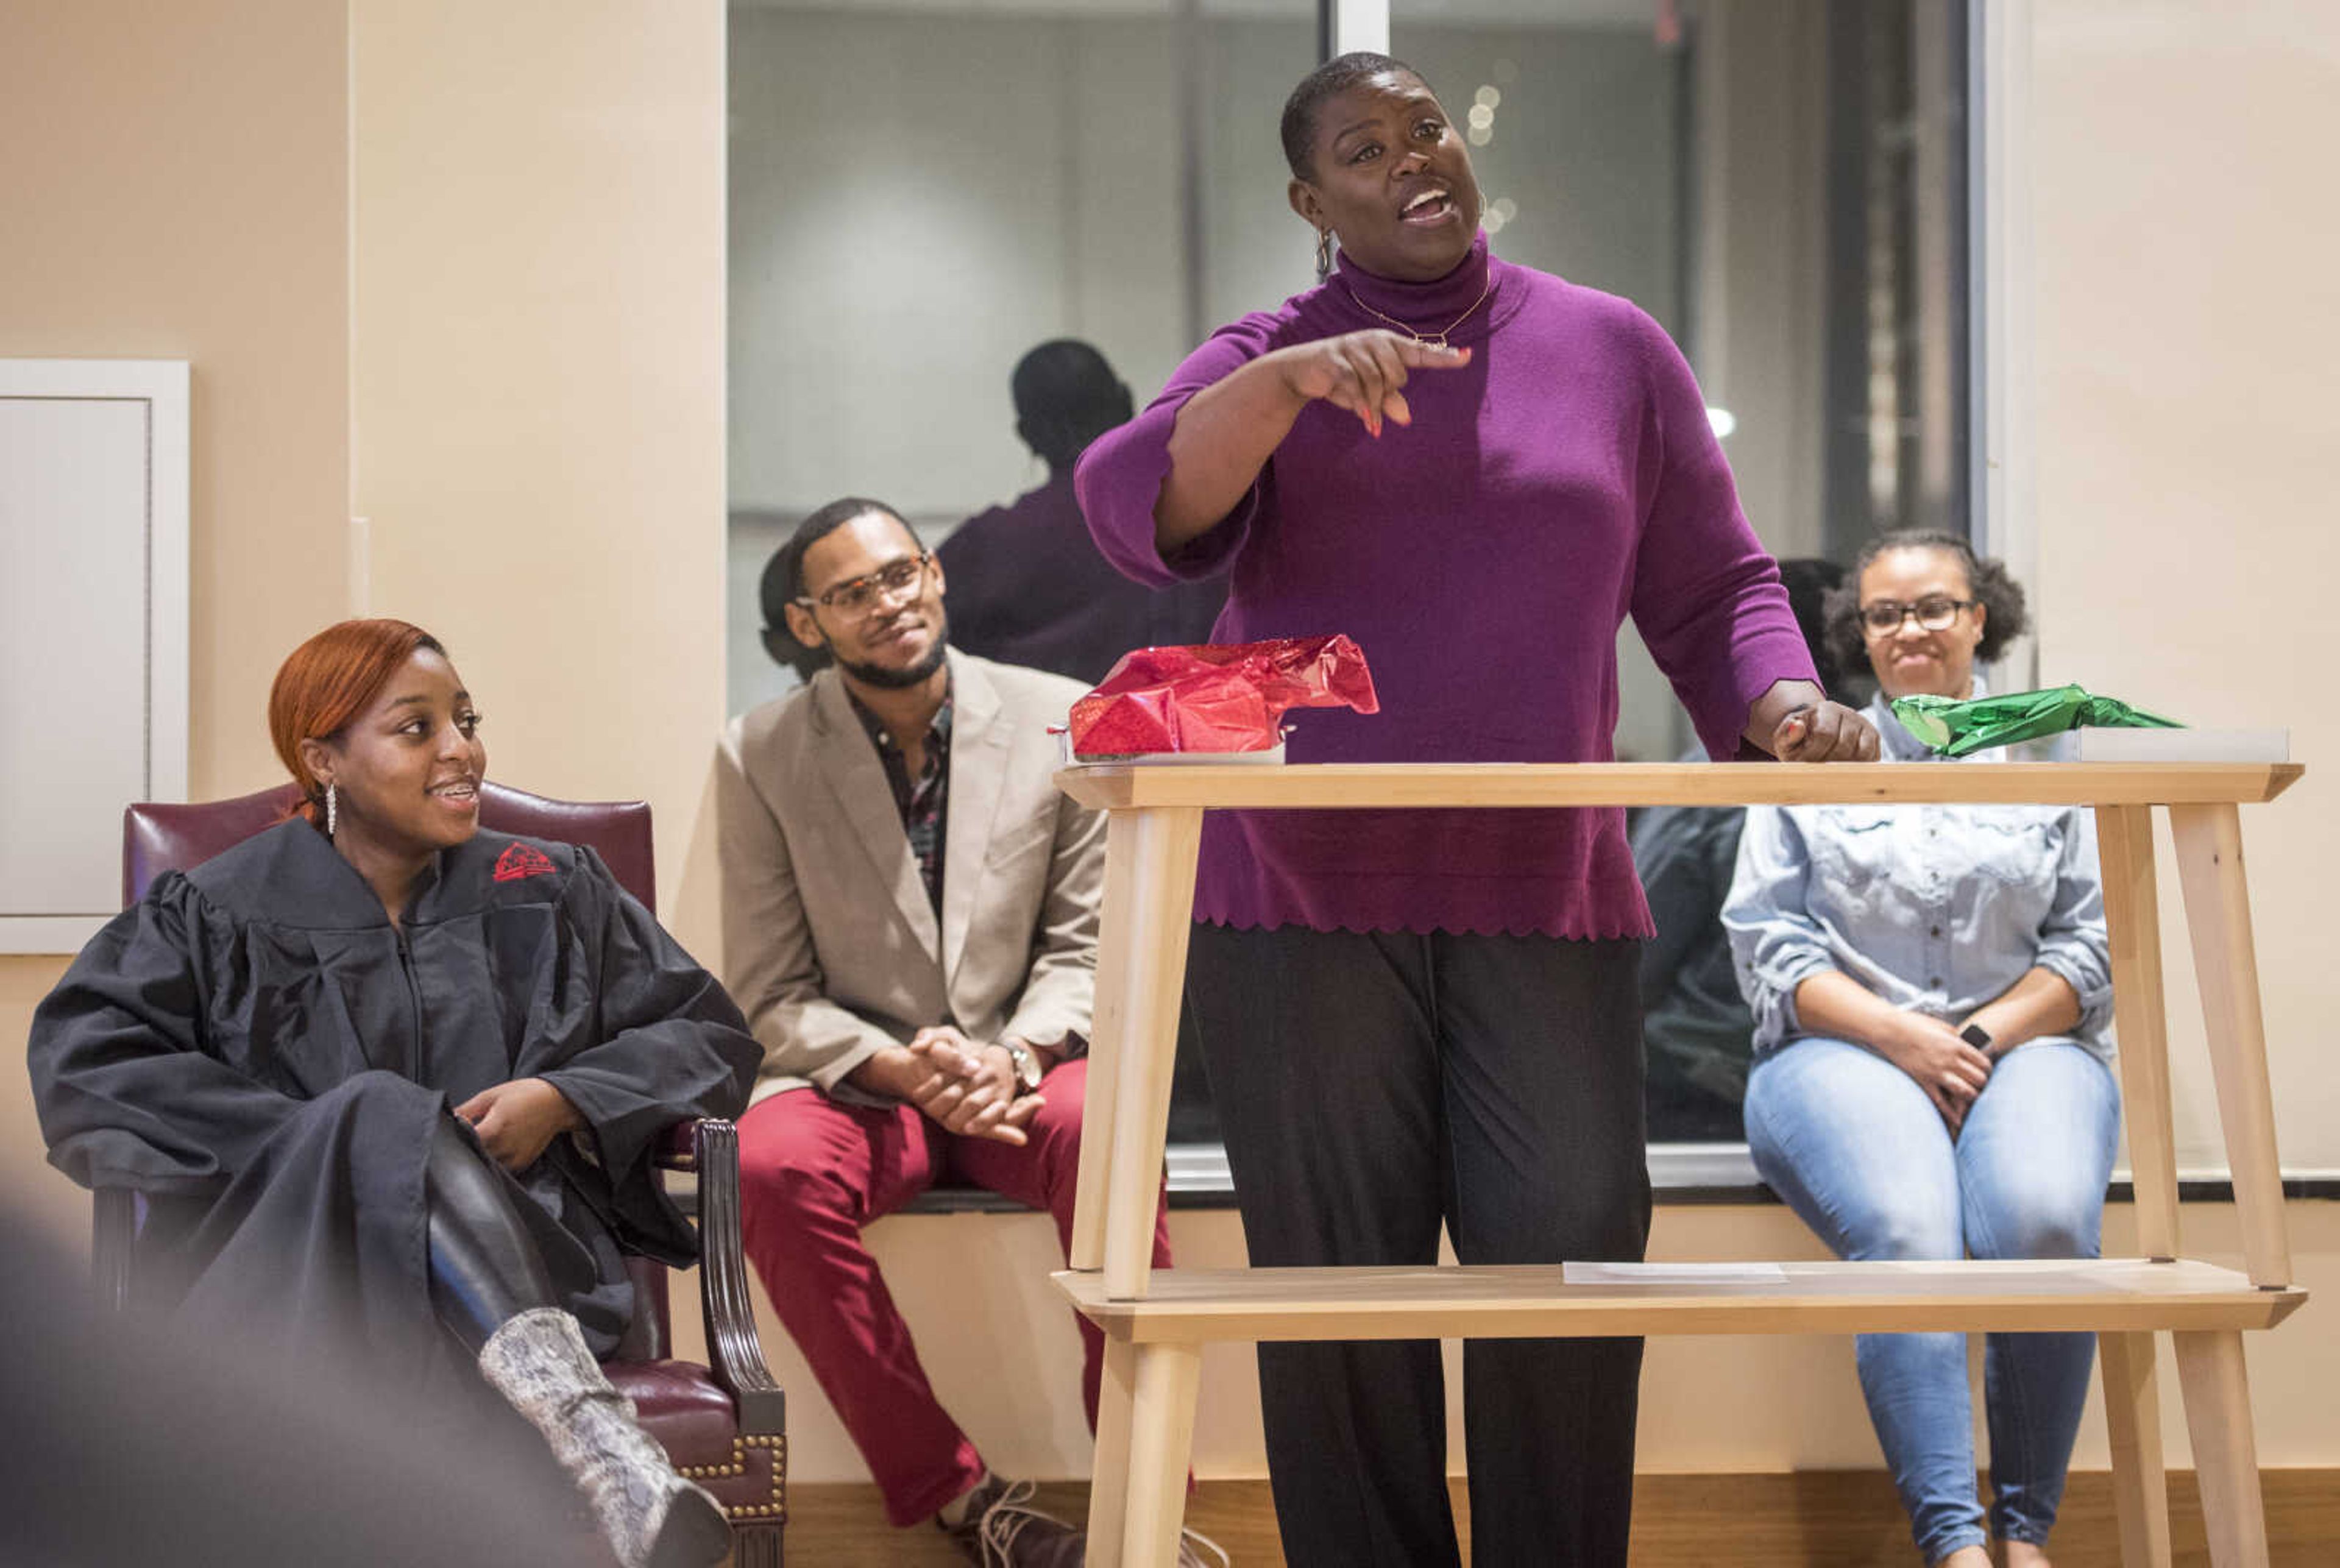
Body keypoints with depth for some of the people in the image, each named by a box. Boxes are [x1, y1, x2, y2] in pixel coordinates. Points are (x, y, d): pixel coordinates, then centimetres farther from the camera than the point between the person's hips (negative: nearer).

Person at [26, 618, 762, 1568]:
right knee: (382, 1110, -36)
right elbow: (79, 1063, 0)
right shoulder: (222, 914, 14)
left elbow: (711, 1035, 19)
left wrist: (564, 1099, -3)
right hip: (289, 1266, -1)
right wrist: (332, 1146, -9)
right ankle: (583, 1421, -56)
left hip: (520, 1255, 1)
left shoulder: (554, 895, 22)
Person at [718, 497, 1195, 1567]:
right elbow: (772, 999, 0)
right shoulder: (762, 758, 0)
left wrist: (1014, 1056, -17)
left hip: (1017, 1074, 0)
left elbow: (1082, 949, 4)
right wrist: (901, 1067, -18)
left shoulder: (1059, 724, 1)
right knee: (773, 1169, -34)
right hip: (856, 1080, 0)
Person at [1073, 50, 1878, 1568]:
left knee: (1571, 1269, -8)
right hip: (1301, 901, -1)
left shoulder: (1613, 350, 12)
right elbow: (1137, 506, -13)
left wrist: (1787, 707, -7)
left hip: (1544, 901, 1)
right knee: (1339, 1296, -1)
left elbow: (1712, 588, 13)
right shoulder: (1263, 362, 8)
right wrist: (1296, 380, -28)